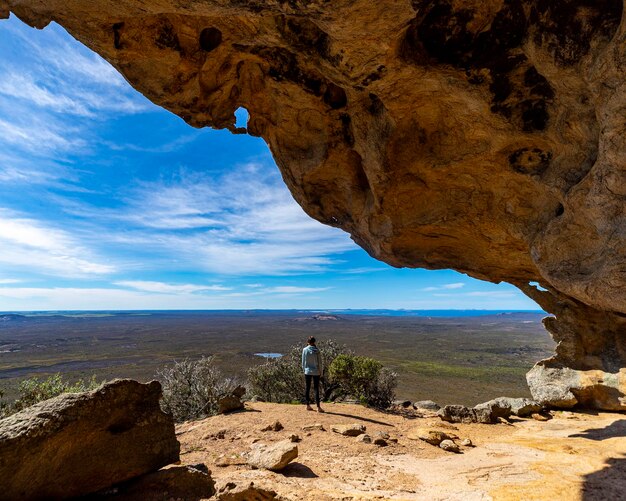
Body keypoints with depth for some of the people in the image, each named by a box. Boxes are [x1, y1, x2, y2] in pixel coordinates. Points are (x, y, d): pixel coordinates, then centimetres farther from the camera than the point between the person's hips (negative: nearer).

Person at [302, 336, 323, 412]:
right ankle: (318, 407, 3)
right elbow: (319, 362, -4)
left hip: (307, 371, 1)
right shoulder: (317, 350, -8)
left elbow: (303, 361, 1)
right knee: (316, 389, 3)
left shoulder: (305, 350, -5)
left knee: (307, 388, 12)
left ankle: (308, 405, 19)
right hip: (316, 372, -1)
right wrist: (321, 372, 6)